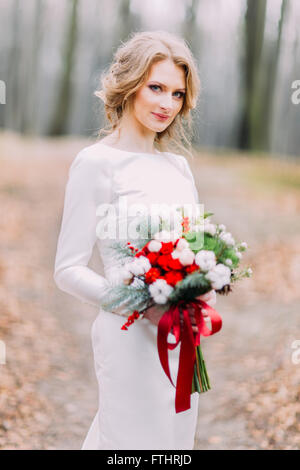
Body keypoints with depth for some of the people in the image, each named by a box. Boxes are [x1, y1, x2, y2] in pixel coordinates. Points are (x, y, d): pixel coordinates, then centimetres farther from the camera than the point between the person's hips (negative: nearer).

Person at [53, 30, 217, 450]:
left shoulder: (179, 165, 11)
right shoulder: (96, 163, -8)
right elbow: (68, 270, -10)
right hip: (131, 337, -7)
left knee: (177, 441, 16)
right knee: (134, 442, 1)